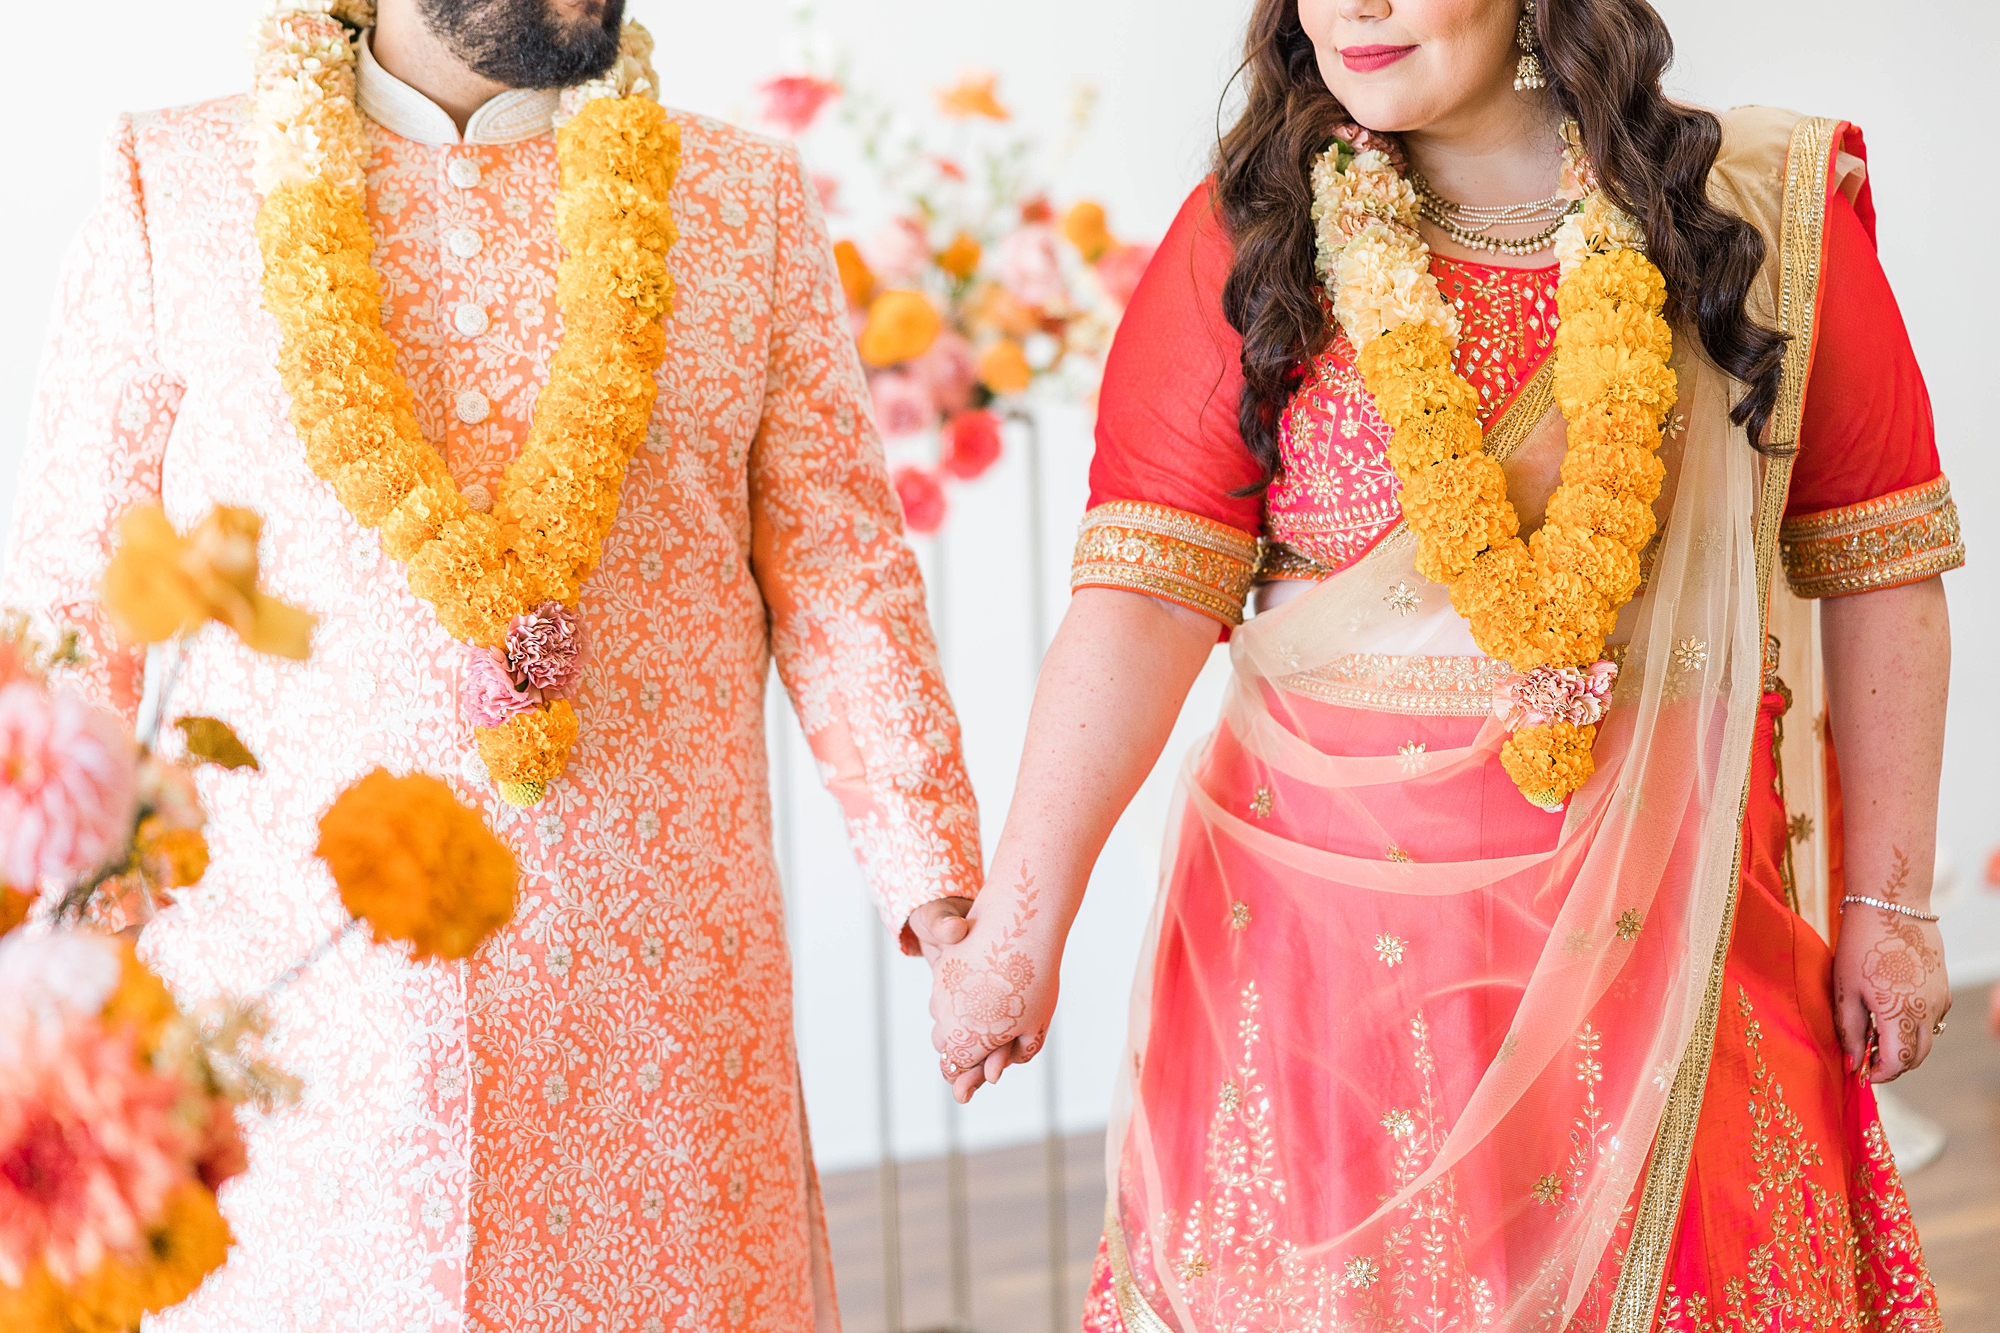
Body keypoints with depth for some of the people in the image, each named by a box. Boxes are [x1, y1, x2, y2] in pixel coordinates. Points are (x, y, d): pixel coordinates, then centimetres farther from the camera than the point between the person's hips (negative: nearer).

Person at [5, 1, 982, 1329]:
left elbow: (839, 579, 6)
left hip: (653, 994, 1)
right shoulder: (173, 188, 6)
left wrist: (948, 893, -1)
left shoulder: (746, 202, 8)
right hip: (278, 960, 0)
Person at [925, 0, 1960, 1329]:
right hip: (1326, 909, 0)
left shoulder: (1774, 216, -1)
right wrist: (1019, 923, -16)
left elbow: (1879, 573, 3)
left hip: (1671, 913, 0)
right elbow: (1142, 597, -10)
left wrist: (1888, 904, 3)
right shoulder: (1246, 237, -2)